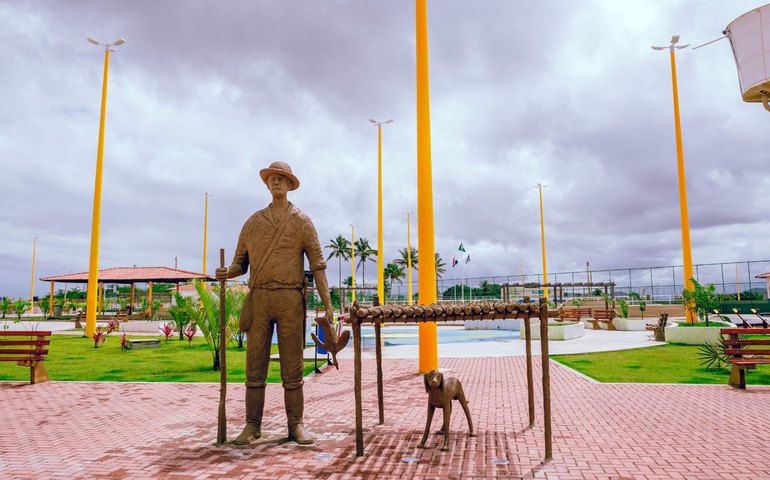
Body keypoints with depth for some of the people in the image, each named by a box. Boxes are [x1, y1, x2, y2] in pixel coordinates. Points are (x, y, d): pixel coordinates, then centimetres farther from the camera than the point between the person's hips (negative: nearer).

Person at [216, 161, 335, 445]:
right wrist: (228, 272, -7)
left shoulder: (301, 222, 8)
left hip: (290, 299, -2)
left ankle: (296, 425, 11)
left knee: (292, 366, 2)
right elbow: (241, 261, 17)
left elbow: (317, 264, 5)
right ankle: (252, 425, 13)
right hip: (258, 299, 2)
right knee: (255, 366, 4)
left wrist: (327, 303, -3)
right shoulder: (253, 222, 15)